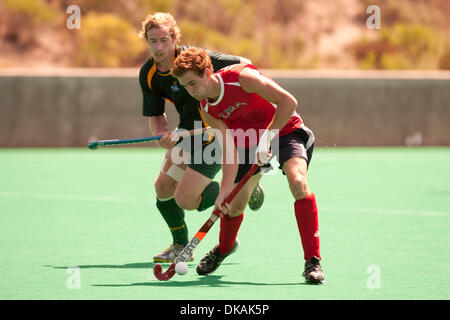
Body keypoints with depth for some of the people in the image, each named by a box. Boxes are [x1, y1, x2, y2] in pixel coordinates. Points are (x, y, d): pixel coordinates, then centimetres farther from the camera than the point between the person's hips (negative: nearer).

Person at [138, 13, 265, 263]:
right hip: (187, 132, 7)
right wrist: (164, 136, -18)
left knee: (184, 199, -13)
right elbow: (155, 116, 3)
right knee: (163, 188, 9)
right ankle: (181, 246, 31)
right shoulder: (148, 74, -3)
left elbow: (244, 65, -15)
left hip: (214, 134, -7)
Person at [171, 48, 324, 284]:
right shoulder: (207, 109, -11)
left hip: (285, 130, -6)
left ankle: (313, 262, -27)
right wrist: (225, 189, -25)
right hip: (249, 143, 6)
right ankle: (224, 248, 41)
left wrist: (266, 137, -31)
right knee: (234, 205, 4)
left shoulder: (241, 77, -29)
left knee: (298, 182, -31)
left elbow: (288, 102, -30)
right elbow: (229, 148, -14)